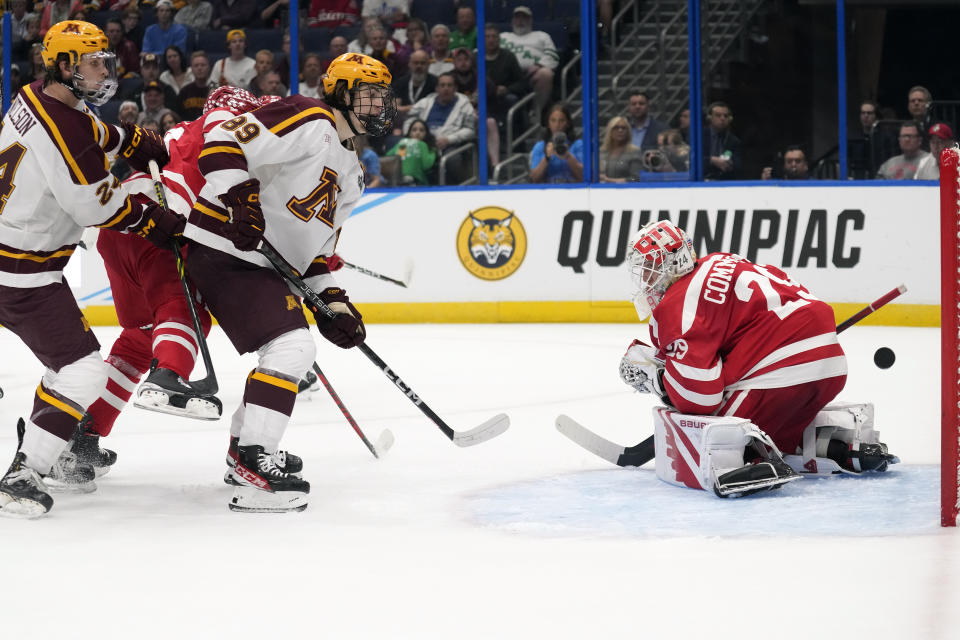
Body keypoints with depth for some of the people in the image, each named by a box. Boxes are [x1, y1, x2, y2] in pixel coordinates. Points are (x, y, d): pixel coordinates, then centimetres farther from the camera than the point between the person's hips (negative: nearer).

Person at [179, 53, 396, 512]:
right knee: (291, 347, -20)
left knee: (291, 352, 21)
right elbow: (222, 142, -23)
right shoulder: (307, 122, -14)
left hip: (268, 265, 11)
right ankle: (252, 466, -23)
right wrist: (241, 199, -35)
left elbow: (318, 238, 24)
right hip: (226, 251, -11)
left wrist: (332, 300, 14)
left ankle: (246, 447, 37)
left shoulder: (350, 171, 19)